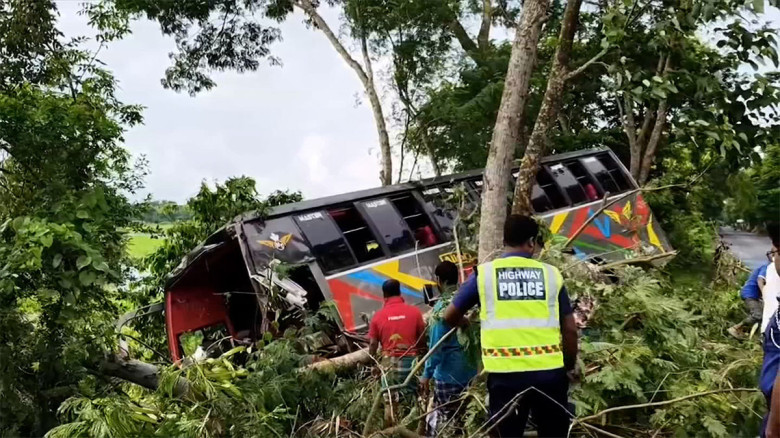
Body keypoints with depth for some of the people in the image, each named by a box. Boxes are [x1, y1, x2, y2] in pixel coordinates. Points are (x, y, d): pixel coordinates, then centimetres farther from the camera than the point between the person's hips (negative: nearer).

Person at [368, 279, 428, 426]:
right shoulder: (414, 311, -2)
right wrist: (424, 357, 15)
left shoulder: (378, 316, 0)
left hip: (390, 362, 0)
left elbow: (373, 344, 2)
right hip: (412, 360, 0)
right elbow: (422, 339, 1)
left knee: (390, 403, 9)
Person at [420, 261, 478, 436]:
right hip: (471, 372, 7)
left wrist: (427, 374, -10)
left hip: (448, 374, -7)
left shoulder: (442, 306, -16)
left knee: (441, 422, 3)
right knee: (464, 420, 16)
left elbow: (437, 344, -17)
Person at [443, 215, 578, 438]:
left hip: (505, 374, -1)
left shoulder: (484, 273, 2)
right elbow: (570, 329, 5)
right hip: (549, 372, 1)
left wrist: (466, 322, 33)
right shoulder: (550, 273, 4)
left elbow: (450, 317, 10)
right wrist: (570, 366, 21)